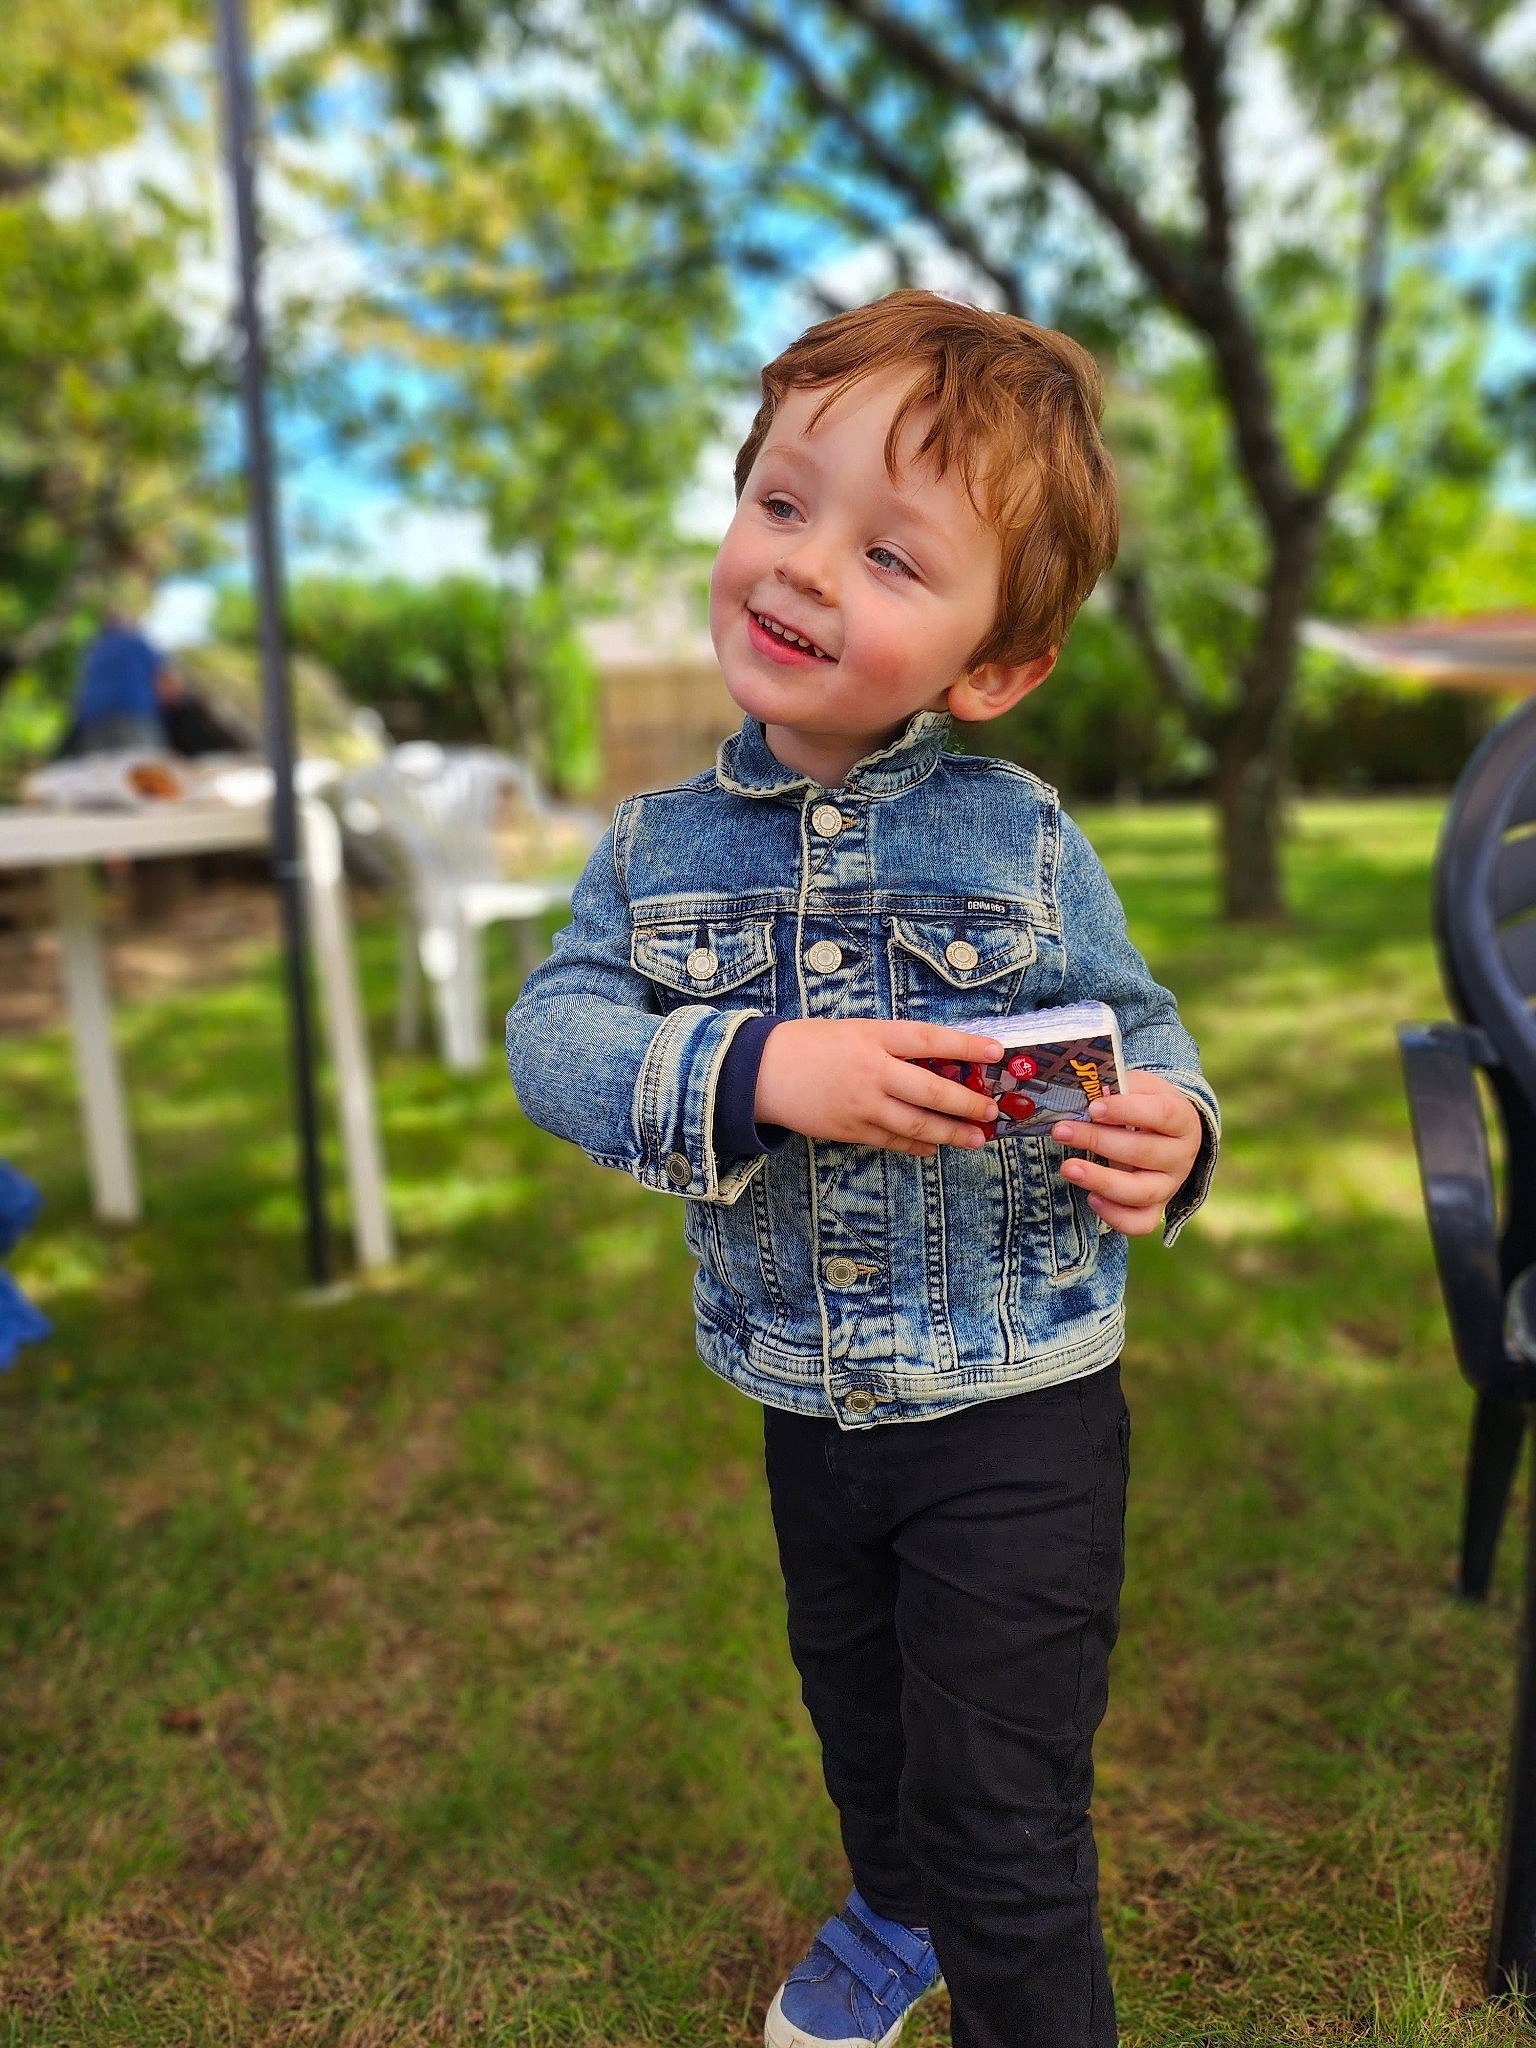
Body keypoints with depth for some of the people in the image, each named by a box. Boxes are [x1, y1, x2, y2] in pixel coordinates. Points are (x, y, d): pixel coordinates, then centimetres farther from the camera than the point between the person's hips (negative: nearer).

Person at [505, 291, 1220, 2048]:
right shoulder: (663, 842, -6)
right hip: (806, 1411, 5)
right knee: (856, 1708, 31)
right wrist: (760, 1069, -33)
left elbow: (1138, 1035, -3)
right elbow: (556, 1032, -16)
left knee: (1004, 1807, 10)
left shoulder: (1023, 845, -13)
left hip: (1018, 1417, -4)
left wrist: (1165, 1136, -26)